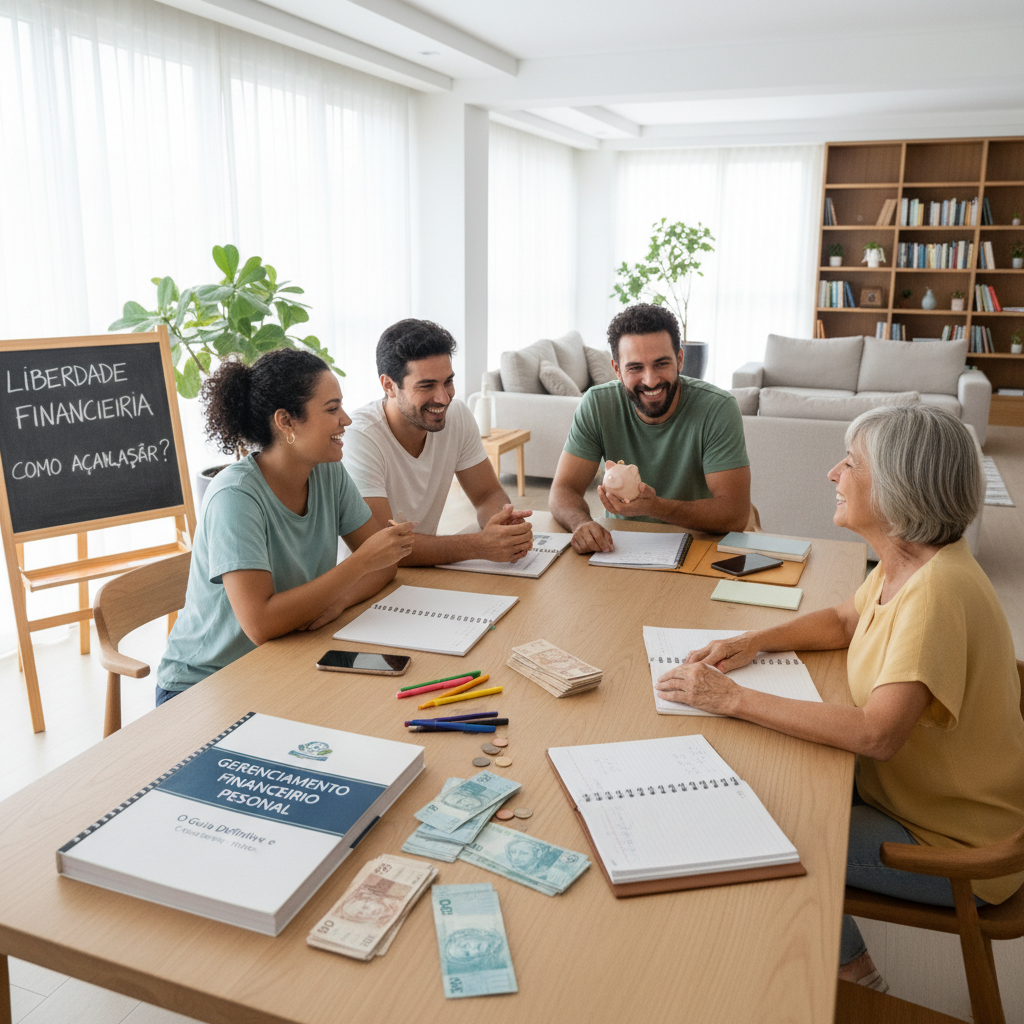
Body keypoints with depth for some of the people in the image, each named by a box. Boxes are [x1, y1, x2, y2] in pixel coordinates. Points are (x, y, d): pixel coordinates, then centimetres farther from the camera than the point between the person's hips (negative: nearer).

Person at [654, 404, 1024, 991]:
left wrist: (734, 700, -34)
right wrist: (753, 642, -3)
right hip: (909, 796, 8)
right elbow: (844, 621, 14)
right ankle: (841, 959, 27)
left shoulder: (939, 590, -32)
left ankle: (847, 971, 20)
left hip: (952, 852, -8)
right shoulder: (905, 565, -3)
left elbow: (876, 734, -40)